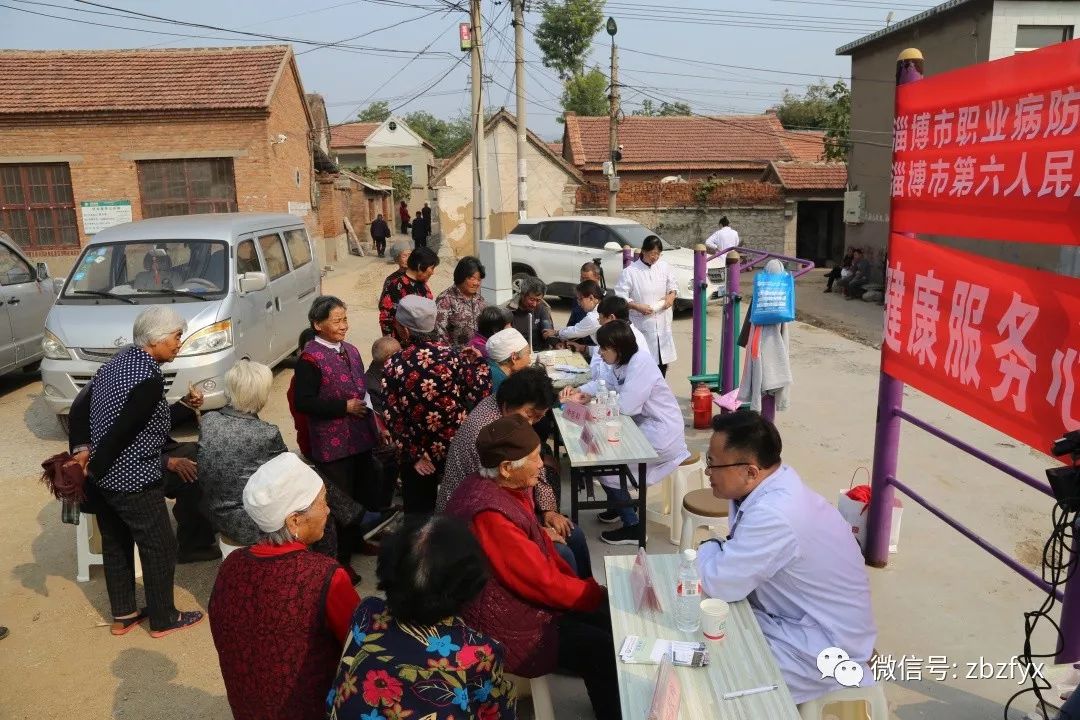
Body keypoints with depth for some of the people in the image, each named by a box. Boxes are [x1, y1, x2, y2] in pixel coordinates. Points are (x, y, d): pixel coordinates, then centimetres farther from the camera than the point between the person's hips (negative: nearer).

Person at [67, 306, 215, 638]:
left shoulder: (120, 359, 5)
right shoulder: (150, 378, -24)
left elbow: (80, 407, 7)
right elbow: (121, 432, -25)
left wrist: (81, 448, -1)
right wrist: (91, 470, -13)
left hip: (103, 477, 9)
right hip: (132, 482, -9)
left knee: (116, 544, 20)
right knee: (160, 548, 8)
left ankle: (123, 616, 35)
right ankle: (163, 619, 23)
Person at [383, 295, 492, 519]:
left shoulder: (393, 367, -15)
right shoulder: (452, 354, -13)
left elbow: (394, 420, -15)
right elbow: (480, 394, -12)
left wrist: (413, 455, -7)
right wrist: (479, 361, 2)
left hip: (421, 453, -1)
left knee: (419, 514, 18)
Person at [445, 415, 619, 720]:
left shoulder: (501, 487, -3)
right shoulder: (491, 516, -32)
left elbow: (539, 545, 9)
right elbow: (544, 582, -26)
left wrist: (581, 586, 0)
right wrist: (599, 594, -12)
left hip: (520, 600, 9)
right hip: (507, 627, -9)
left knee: (609, 624, 9)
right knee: (607, 652, -8)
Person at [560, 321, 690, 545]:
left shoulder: (640, 364, -23)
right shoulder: (623, 361, 6)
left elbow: (625, 406, -26)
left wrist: (589, 400, -13)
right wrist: (580, 391, 1)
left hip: (661, 433, -9)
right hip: (645, 424, 9)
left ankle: (632, 527, 5)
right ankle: (620, 504, 29)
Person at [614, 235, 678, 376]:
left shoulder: (664, 266, 5)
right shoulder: (630, 271, -10)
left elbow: (673, 285, 17)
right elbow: (620, 297, -10)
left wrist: (672, 295, -4)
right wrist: (637, 306, -21)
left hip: (662, 323, 5)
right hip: (641, 326, -5)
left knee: (663, 362, 13)